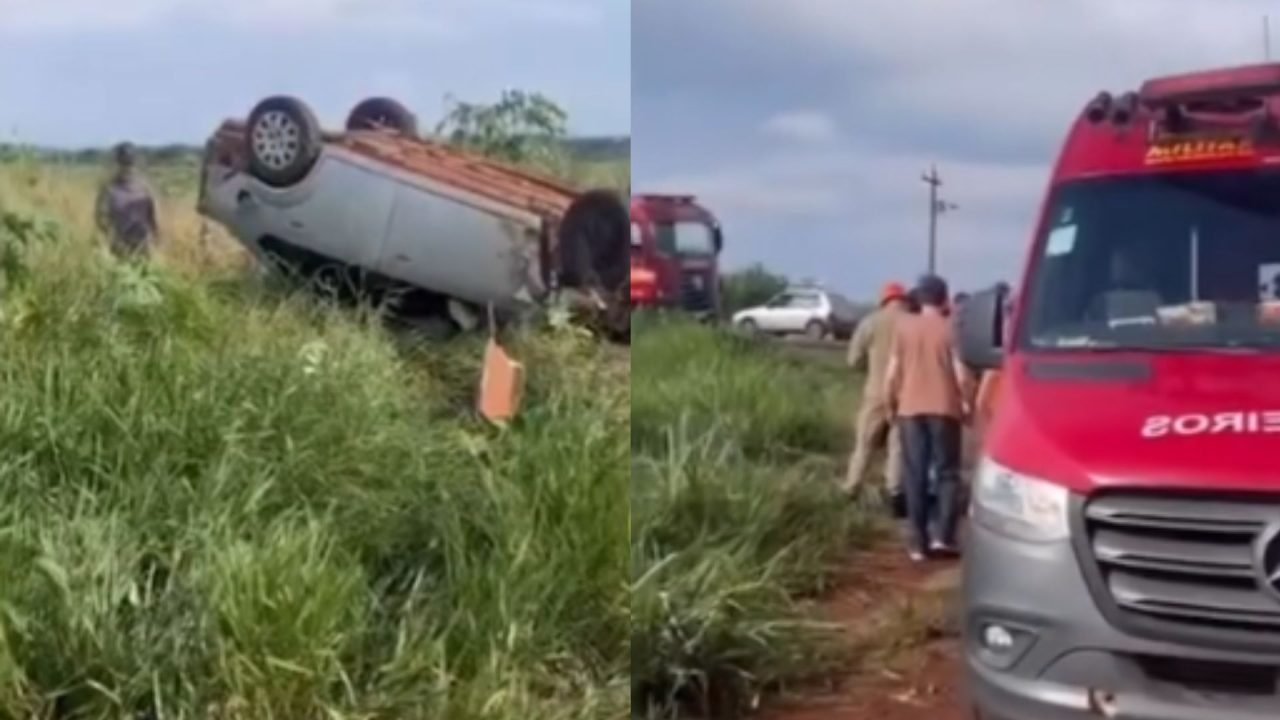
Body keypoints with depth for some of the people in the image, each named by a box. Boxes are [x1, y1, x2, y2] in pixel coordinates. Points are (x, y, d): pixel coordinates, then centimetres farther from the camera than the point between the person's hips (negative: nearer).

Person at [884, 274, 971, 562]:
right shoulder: (950, 328, -3)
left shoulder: (904, 327, 3)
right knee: (947, 473, 8)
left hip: (910, 408, 2)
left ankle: (917, 541, 3)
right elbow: (959, 372, -6)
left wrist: (891, 401, 13)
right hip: (944, 408, -2)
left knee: (915, 475, 5)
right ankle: (944, 536, -3)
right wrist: (965, 401, 6)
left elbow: (892, 371, 2)